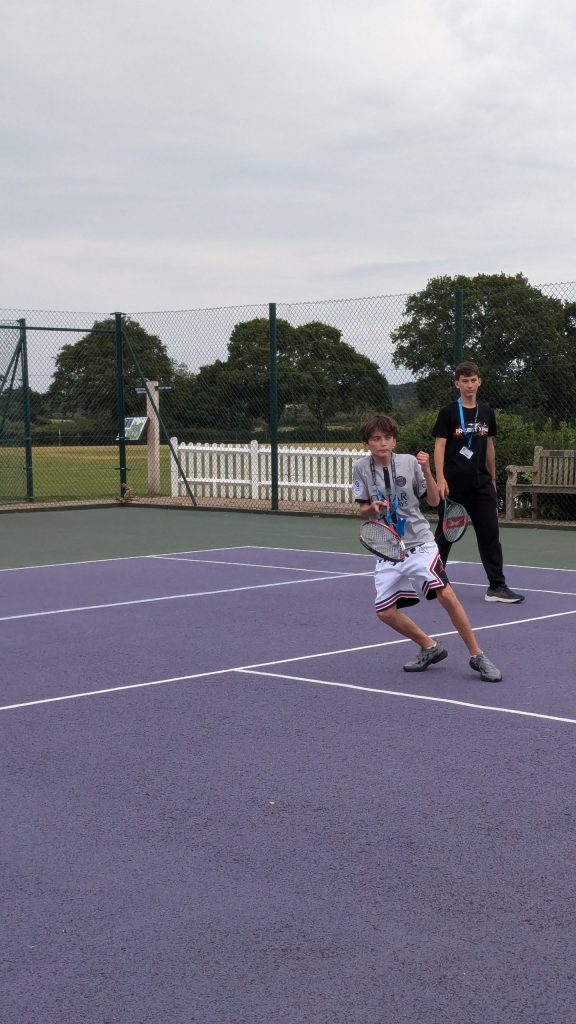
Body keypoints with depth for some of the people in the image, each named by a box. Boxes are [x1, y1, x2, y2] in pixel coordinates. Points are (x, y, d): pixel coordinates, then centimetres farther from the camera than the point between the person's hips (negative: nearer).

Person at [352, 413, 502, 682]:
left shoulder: (409, 462, -4)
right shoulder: (361, 468, 0)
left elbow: (434, 501, 0)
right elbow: (362, 510, 4)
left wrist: (426, 470, -15)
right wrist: (372, 508, -19)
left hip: (419, 542, -3)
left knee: (446, 594, -21)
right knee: (385, 612, -1)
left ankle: (477, 655, -9)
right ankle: (430, 648, 21)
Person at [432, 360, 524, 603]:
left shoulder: (486, 412, 10)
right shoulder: (448, 413, -3)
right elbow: (439, 446, -7)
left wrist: (492, 478, 17)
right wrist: (440, 478, -18)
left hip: (481, 483, 4)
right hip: (454, 484, -4)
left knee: (490, 533, -3)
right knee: (445, 533, 6)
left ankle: (497, 587, -2)